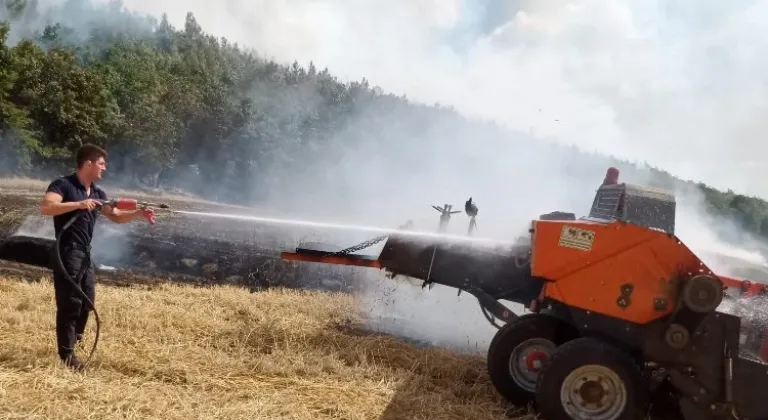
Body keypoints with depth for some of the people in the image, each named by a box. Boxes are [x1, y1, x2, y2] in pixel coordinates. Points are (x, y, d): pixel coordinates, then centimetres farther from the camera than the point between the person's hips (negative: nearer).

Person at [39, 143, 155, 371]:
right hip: (67, 252, -8)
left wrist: (139, 214, 4)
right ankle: (67, 354, 5)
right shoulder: (63, 185, -9)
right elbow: (45, 207, -24)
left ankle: (73, 340, 30)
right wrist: (79, 204, -28)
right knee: (69, 303, -4)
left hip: (85, 253, 8)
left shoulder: (97, 193, 14)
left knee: (86, 302, 13)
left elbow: (116, 216, 19)